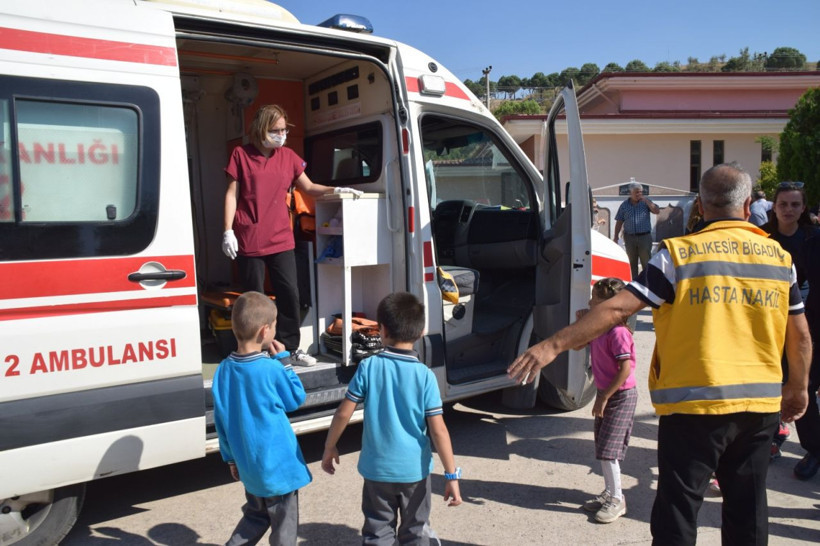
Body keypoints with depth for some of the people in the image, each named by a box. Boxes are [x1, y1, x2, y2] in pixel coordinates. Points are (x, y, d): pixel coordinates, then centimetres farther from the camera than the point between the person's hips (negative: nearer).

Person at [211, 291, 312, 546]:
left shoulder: (224, 369, -4)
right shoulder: (271, 369, -22)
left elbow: (221, 420, 4)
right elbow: (296, 399, -4)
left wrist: (231, 458, 16)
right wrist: (282, 360, -4)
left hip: (248, 465, 6)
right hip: (278, 464, -6)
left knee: (255, 516, 26)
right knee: (284, 526, 10)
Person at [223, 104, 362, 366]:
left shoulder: (288, 156, 9)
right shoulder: (241, 154, 1)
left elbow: (308, 187, 15)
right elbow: (232, 194, -1)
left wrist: (335, 190, -1)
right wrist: (228, 231, -7)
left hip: (281, 239, 3)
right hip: (249, 241, -3)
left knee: (290, 293, 2)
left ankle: (290, 347, 16)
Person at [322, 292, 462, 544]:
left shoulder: (368, 367, -10)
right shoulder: (425, 375, -12)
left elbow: (343, 413, -8)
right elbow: (438, 430, -13)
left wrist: (329, 448, 8)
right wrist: (451, 475, -6)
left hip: (377, 468, 1)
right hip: (415, 469, 0)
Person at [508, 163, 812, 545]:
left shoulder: (680, 254, -9)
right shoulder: (778, 256, 5)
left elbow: (617, 308, -16)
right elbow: (800, 335, 10)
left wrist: (553, 345, -15)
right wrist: (798, 388, 26)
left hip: (695, 404, -4)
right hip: (761, 405, 5)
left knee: (677, 512, 7)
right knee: (747, 508, 19)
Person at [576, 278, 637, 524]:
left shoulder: (618, 332, -23)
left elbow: (626, 369, -24)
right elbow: (577, 346, 16)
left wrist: (604, 398, -20)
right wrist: (581, 323, -1)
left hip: (621, 395, -9)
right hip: (605, 393, 9)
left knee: (607, 449, -6)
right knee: (602, 447, 15)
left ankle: (617, 500, 8)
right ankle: (609, 493, 28)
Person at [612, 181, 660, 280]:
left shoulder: (645, 202, 5)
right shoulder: (624, 205, 7)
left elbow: (657, 211, -6)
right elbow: (619, 222, 8)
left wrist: (647, 201, -14)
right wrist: (615, 237, 3)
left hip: (645, 236, -1)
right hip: (630, 237, 1)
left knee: (646, 261, -2)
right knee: (631, 262, 6)